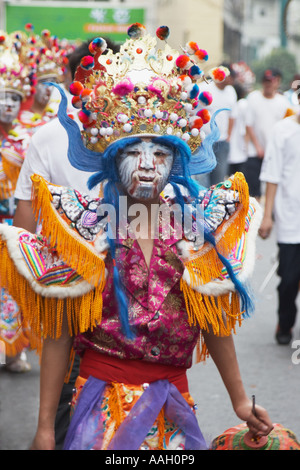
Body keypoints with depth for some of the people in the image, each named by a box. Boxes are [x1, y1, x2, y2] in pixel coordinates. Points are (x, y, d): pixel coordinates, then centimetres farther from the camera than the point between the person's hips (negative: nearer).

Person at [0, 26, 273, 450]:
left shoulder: (196, 225, -1)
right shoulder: (85, 225, -6)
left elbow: (214, 323, 9)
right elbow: (58, 333, -3)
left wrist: (241, 403, 11)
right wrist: (45, 427, -4)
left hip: (172, 403, 2)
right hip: (103, 395, -2)